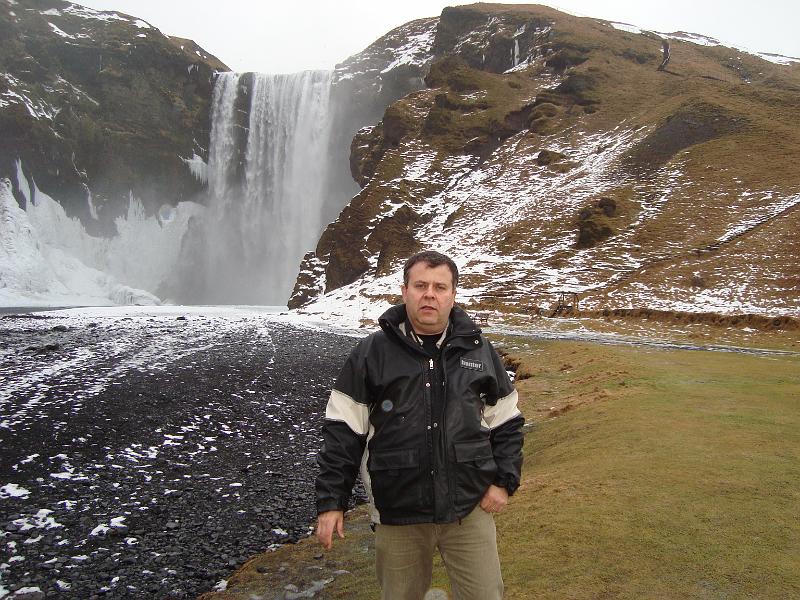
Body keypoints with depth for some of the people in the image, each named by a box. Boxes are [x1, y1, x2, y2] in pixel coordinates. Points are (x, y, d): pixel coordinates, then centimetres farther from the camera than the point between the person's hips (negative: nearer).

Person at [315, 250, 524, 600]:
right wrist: (330, 502, -5)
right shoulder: (370, 354, -4)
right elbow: (341, 432, -2)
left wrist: (505, 481, 2)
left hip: (470, 509, 1)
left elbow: (507, 423, 12)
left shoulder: (480, 351, 4)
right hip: (397, 515, -1)